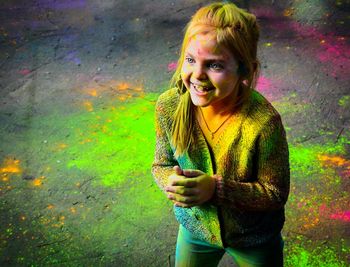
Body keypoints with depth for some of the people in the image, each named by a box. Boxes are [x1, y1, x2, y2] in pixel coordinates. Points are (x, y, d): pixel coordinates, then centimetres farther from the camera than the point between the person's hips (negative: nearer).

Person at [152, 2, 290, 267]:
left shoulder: (264, 122, -33)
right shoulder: (169, 106, -22)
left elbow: (276, 193, -22)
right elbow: (161, 164, -6)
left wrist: (216, 188, -35)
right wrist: (171, 182, -29)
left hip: (255, 239, -2)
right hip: (194, 228, 3)